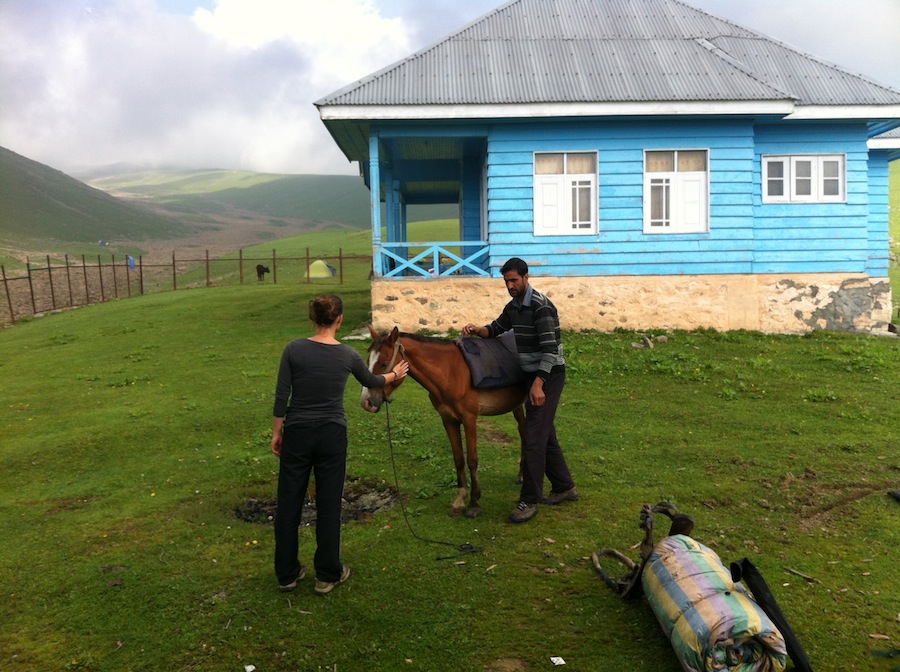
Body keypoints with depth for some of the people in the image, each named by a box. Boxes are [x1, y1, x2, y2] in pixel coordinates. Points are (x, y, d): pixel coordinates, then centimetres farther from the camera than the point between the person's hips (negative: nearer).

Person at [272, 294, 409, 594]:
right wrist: (395, 374, 34)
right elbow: (371, 381, 14)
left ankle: (287, 574, 22)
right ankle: (327, 575, 18)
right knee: (328, 504, 9)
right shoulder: (348, 355, -6)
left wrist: (276, 433, 6)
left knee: (289, 502, 12)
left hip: (297, 434, 0)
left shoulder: (294, 349, -9)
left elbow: (281, 397, -7)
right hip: (331, 435, 0)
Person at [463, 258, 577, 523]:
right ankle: (564, 487, 29)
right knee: (545, 434, 16)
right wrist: (477, 329, -2)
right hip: (532, 374, 9)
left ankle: (530, 500, 0)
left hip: (548, 376, -9)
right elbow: (495, 329, 21)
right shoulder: (513, 307, 9)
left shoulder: (541, 306, -19)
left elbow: (550, 349, -24)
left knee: (534, 437, -9)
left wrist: (538, 384, -29)